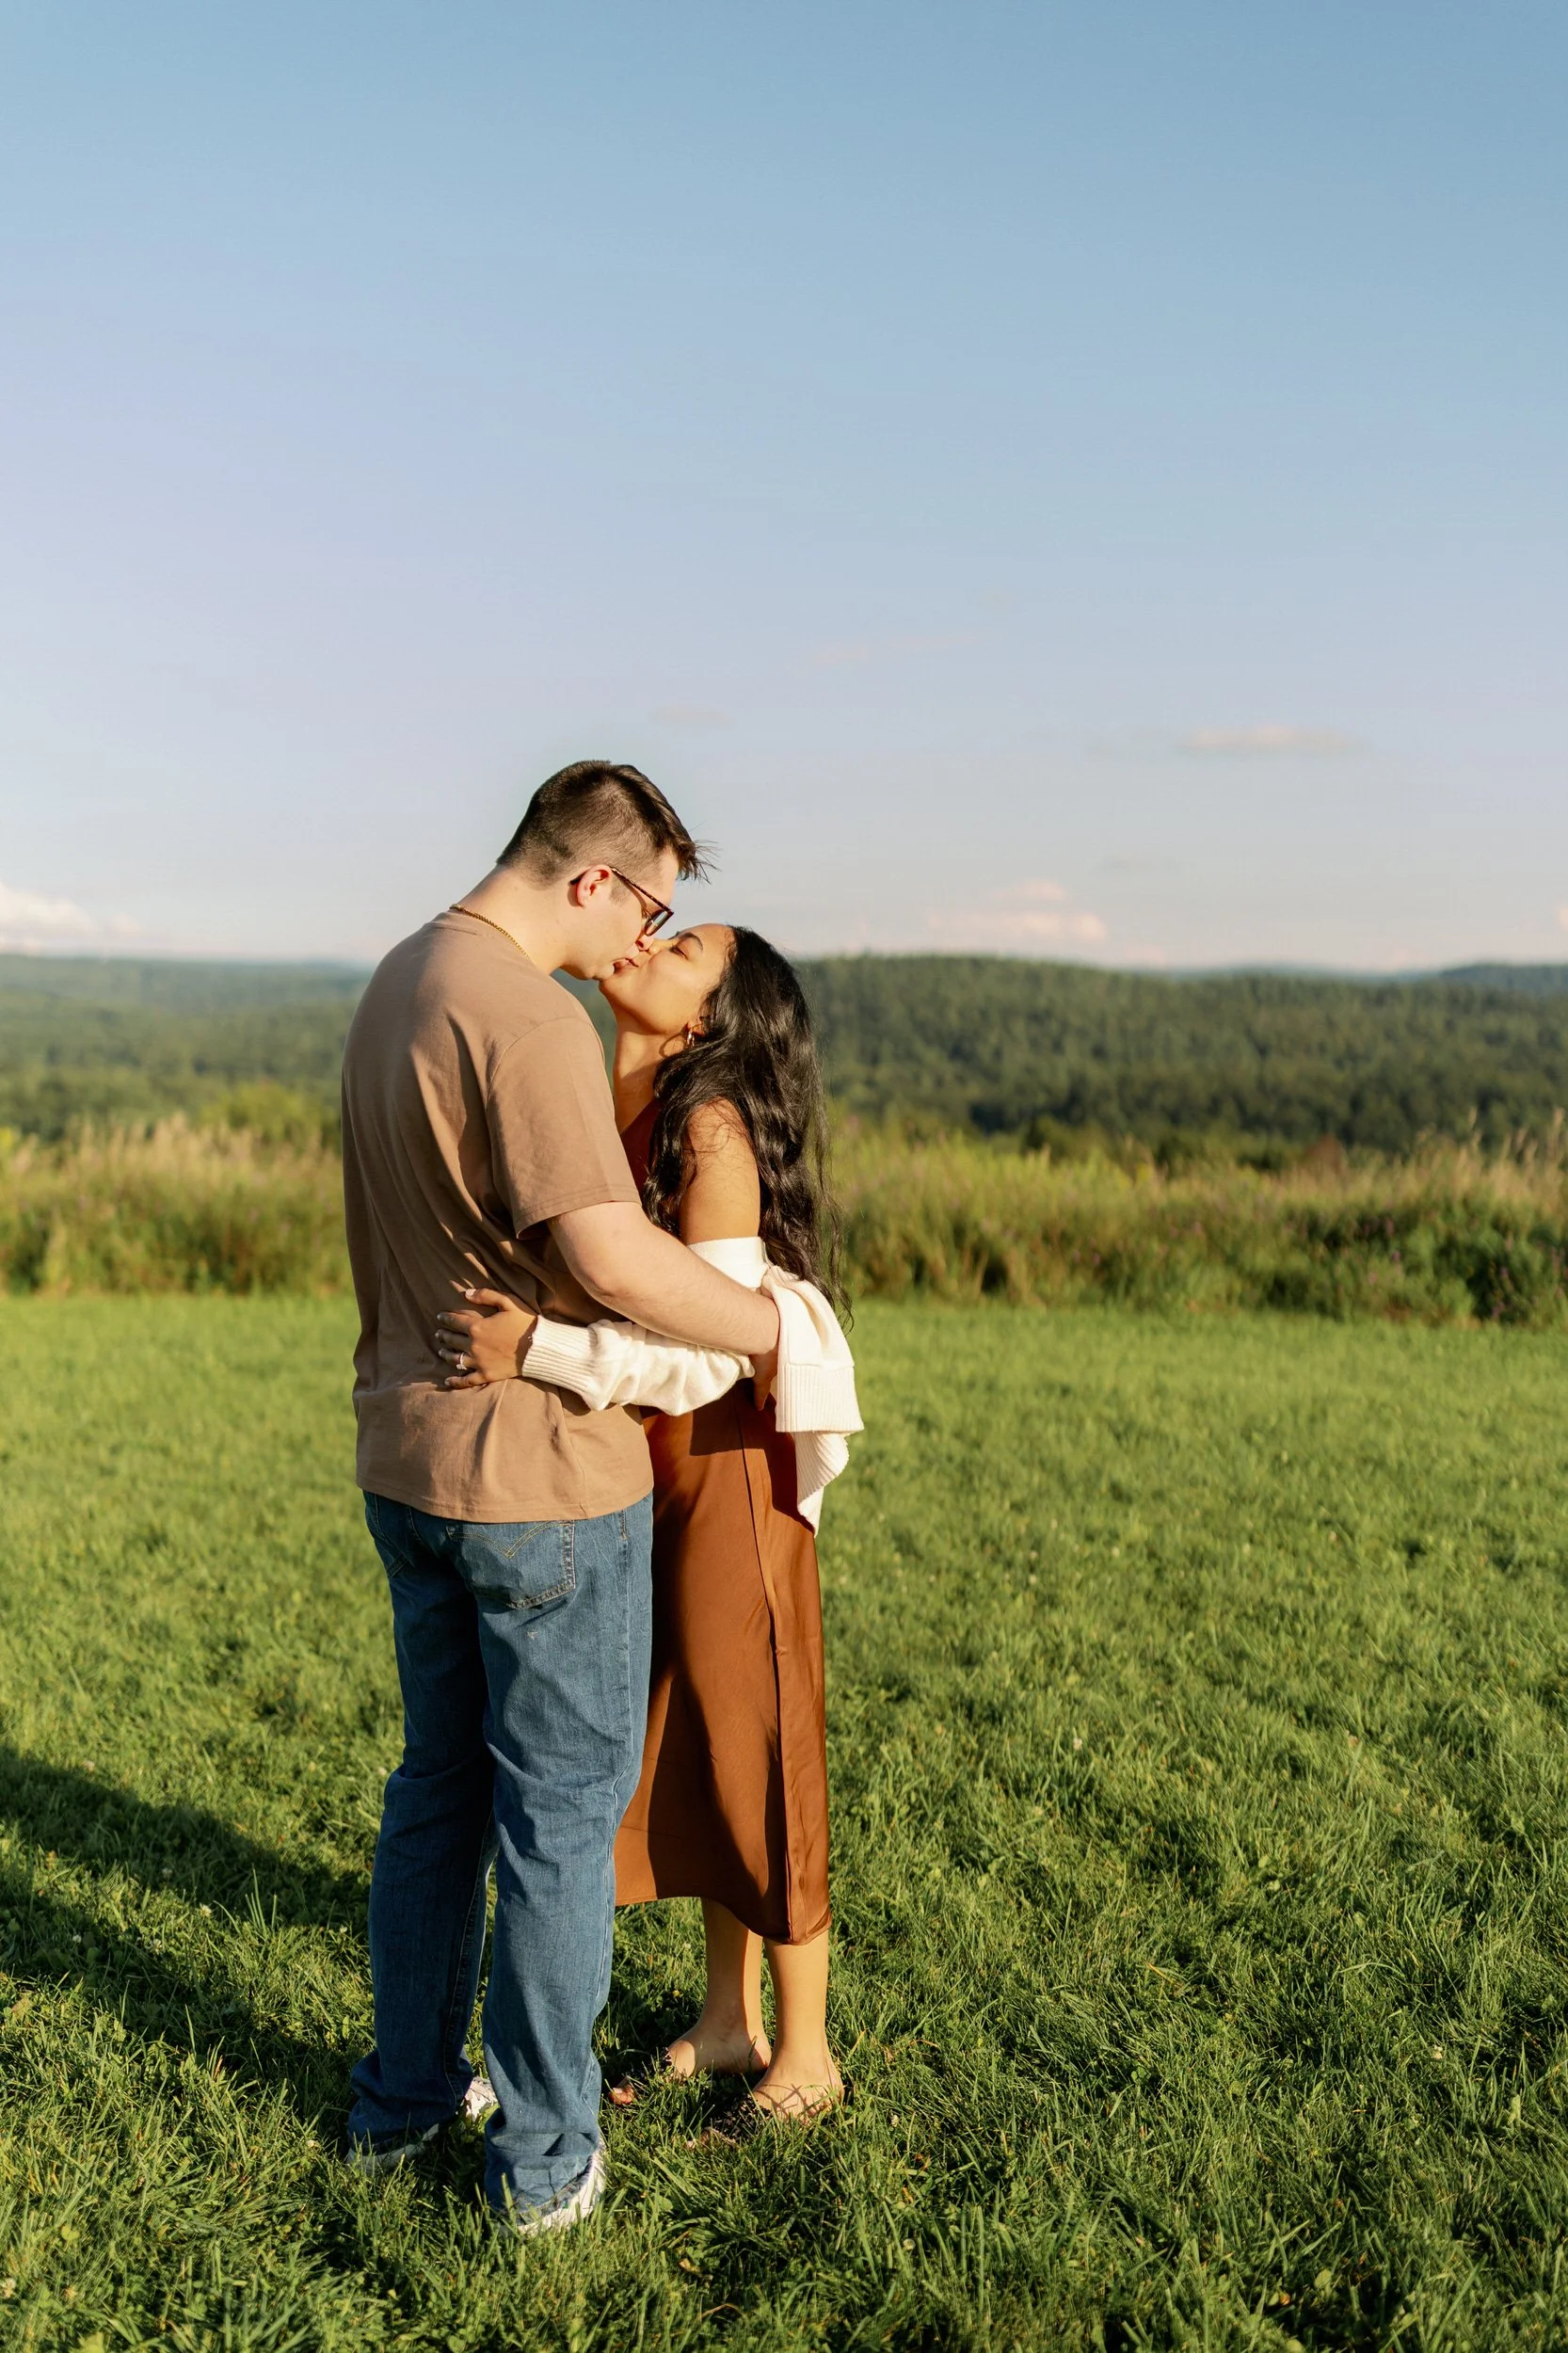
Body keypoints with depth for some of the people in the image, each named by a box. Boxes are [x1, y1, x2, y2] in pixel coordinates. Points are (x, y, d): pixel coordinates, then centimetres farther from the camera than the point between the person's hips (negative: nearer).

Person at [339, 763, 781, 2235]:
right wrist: (771, 1325, -13)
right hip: (544, 1475, -9)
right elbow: (610, 1256, -29)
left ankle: (402, 2096, 36)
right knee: (564, 1808, 7)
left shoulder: (397, 985, 9)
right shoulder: (528, 1018, -21)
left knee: (438, 1784, 21)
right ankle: (543, 2154, 21)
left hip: (408, 1463, 9)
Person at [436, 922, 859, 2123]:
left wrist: (535, 1348, -35)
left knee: (757, 1763, 5)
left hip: (727, 1474, -8)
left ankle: (805, 2056, 24)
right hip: (643, 1480, 8)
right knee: (685, 1754, 18)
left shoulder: (711, 1132, -20)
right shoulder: (606, 1119, 3)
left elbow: (713, 1349, -27)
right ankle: (730, 2019, 35)